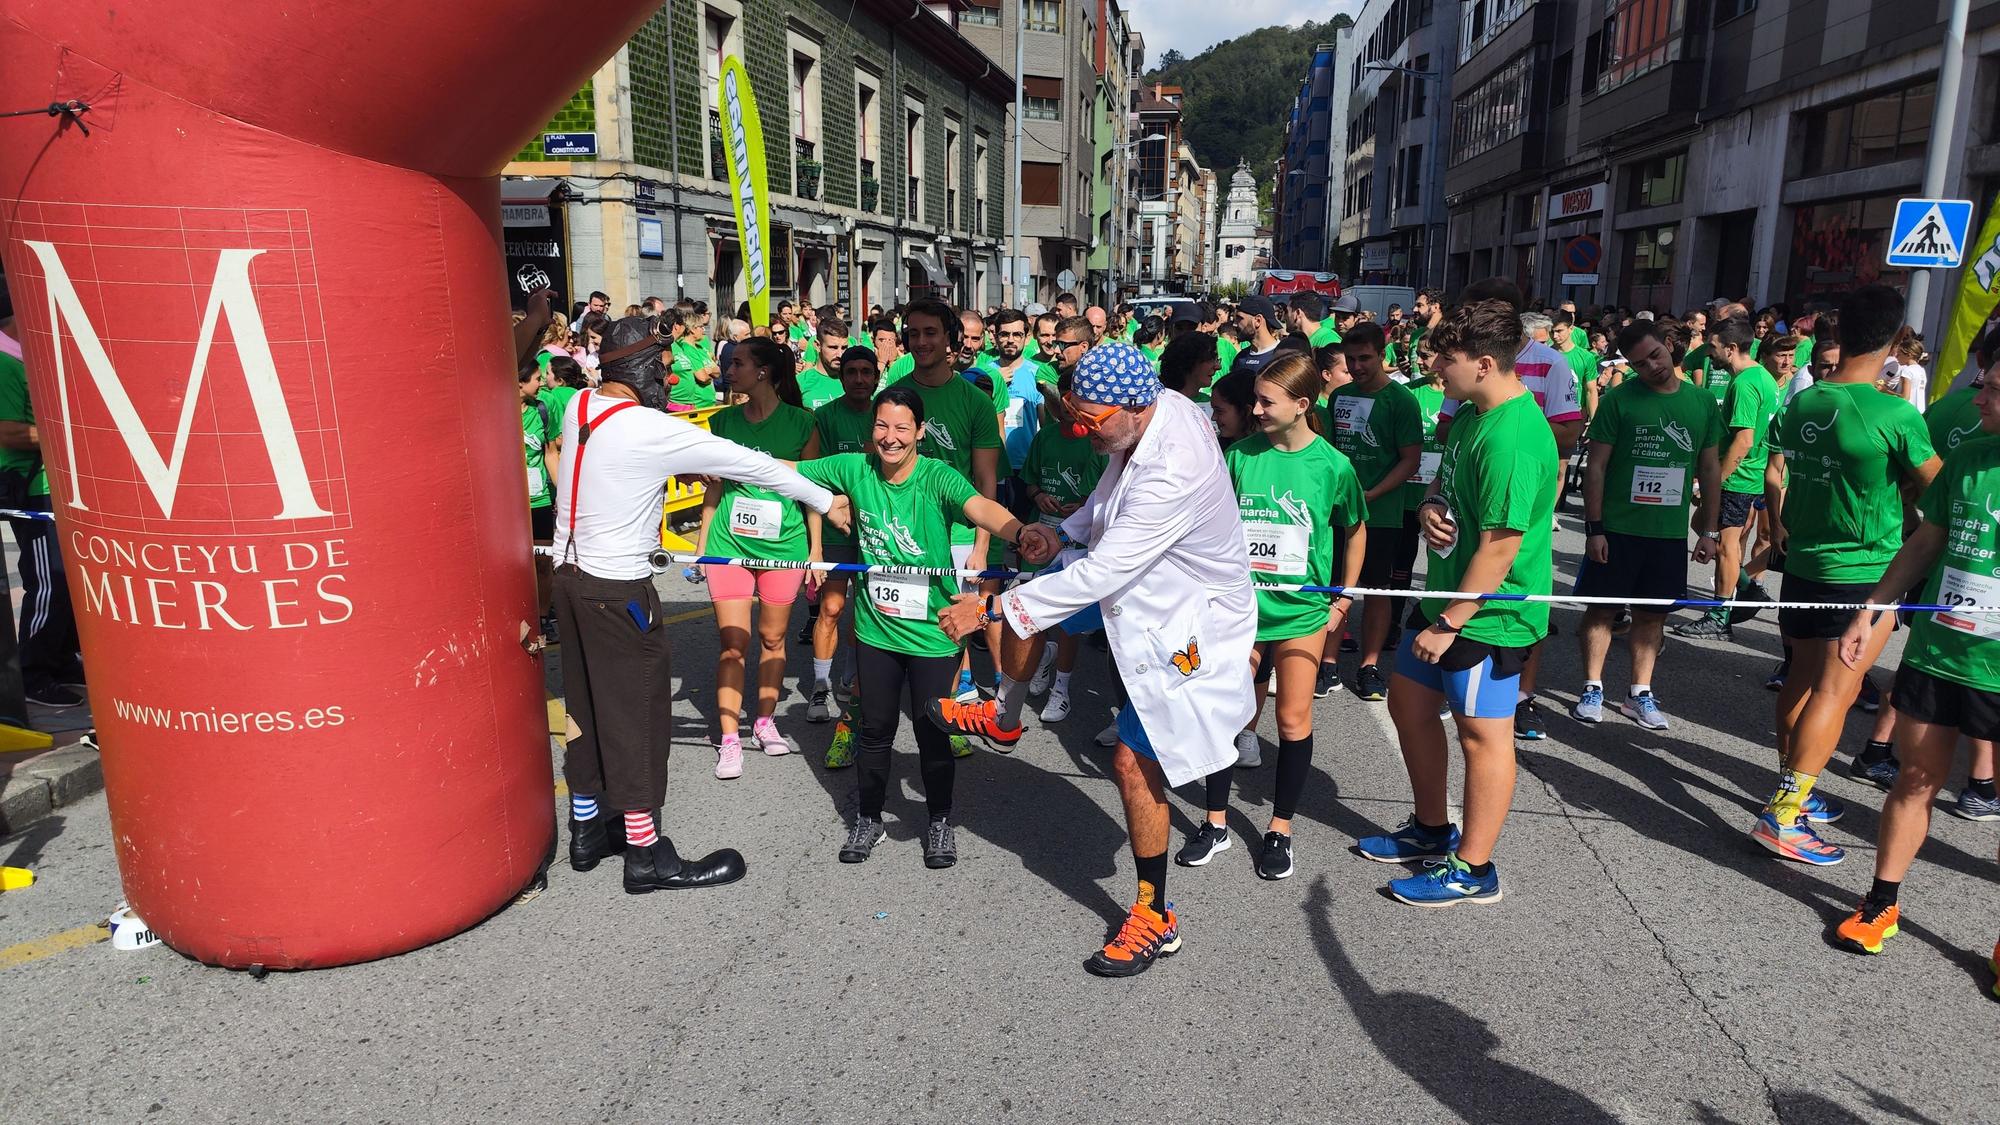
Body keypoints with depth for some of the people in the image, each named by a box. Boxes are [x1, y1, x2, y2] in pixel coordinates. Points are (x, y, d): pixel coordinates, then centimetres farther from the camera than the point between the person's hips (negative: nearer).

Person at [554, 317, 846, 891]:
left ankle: (588, 829, 31)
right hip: (617, 589, -8)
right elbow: (749, 464, -14)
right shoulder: (652, 430, -20)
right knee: (637, 713, 1)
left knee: (586, 705, 17)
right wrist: (826, 500, -7)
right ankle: (646, 854, 11)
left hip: (570, 571, 8)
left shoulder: (578, 406, 1)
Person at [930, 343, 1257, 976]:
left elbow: (1098, 575, -36)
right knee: (1026, 595, 8)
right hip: (1137, 585, 9)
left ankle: (1156, 918, 15)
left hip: (1184, 621, -9)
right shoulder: (1154, 408, -11)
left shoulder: (1174, 474, -38)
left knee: (1134, 763, -5)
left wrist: (989, 611, -30)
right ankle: (1005, 716, 35)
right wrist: (1064, 533, -5)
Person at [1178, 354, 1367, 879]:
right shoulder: (1240, 455, -3)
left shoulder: (1332, 465, -8)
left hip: (1302, 610, -2)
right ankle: (1217, 824, 24)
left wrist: (1344, 598, 5)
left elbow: (1356, 531, 6)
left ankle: (1280, 829, 23)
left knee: (1293, 719, 6)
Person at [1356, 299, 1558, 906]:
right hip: (1447, 594, 10)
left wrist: (1449, 622, -19)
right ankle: (1432, 829, 37)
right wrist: (1429, 508, -5)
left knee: (1481, 732, 3)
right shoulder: (1470, 413, 6)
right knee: (1408, 702, 19)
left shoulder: (1513, 440, -25)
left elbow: (1500, 547, -25)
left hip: (1487, 615, -10)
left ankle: (1473, 868, 19)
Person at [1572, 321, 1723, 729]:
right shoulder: (1619, 400, -6)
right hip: (1617, 529, -3)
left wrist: (1708, 530, 9)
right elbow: (1596, 466, -6)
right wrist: (1593, 528, -10)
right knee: (1601, 608, 4)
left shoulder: (1702, 402, 4)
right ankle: (1592, 689, 16)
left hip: (1670, 532, 3)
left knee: (1653, 614, 11)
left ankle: (1639, 694, 22)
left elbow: (1710, 468, 11)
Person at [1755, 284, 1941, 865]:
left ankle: (1793, 791, 28)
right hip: (1867, 572, -6)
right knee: (1835, 691, -3)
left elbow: (1773, 476, 11)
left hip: (1803, 564, 6)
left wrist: (1780, 531, 25)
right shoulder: (1895, 414, -17)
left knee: (1802, 680, 16)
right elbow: (1936, 487, -6)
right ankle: (1782, 816, -6)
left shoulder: (1799, 404, 1)